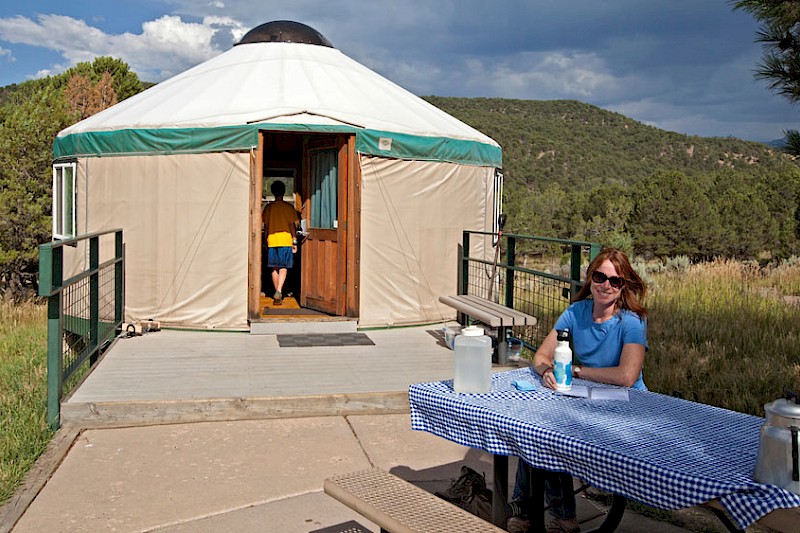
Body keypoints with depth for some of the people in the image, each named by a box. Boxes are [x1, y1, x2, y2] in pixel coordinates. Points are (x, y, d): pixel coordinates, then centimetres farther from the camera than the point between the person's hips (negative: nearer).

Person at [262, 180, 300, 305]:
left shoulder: (269, 207, 6)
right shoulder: (289, 207, 0)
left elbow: (266, 226, 8)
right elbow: (292, 225, -3)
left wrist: (265, 241, 16)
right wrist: (295, 241, 1)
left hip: (272, 239, 2)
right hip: (286, 240, -2)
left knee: (274, 268, 10)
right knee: (283, 268, -3)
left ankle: (278, 294, 15)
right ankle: (278, 291, -23)